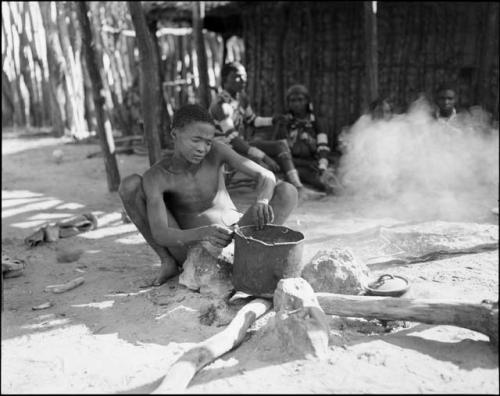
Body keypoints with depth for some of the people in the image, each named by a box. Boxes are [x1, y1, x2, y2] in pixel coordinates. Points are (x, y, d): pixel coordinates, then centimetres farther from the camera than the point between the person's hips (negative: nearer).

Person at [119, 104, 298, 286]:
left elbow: (266, 175, -17)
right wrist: (203, 233, -47)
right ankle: (168, 261, -7)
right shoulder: (155, 176, -18)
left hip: (235, 238, 1)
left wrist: (262, 201, -41)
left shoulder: (216, 150, -12)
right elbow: (160, 235, -28)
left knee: (287, 191, -19)